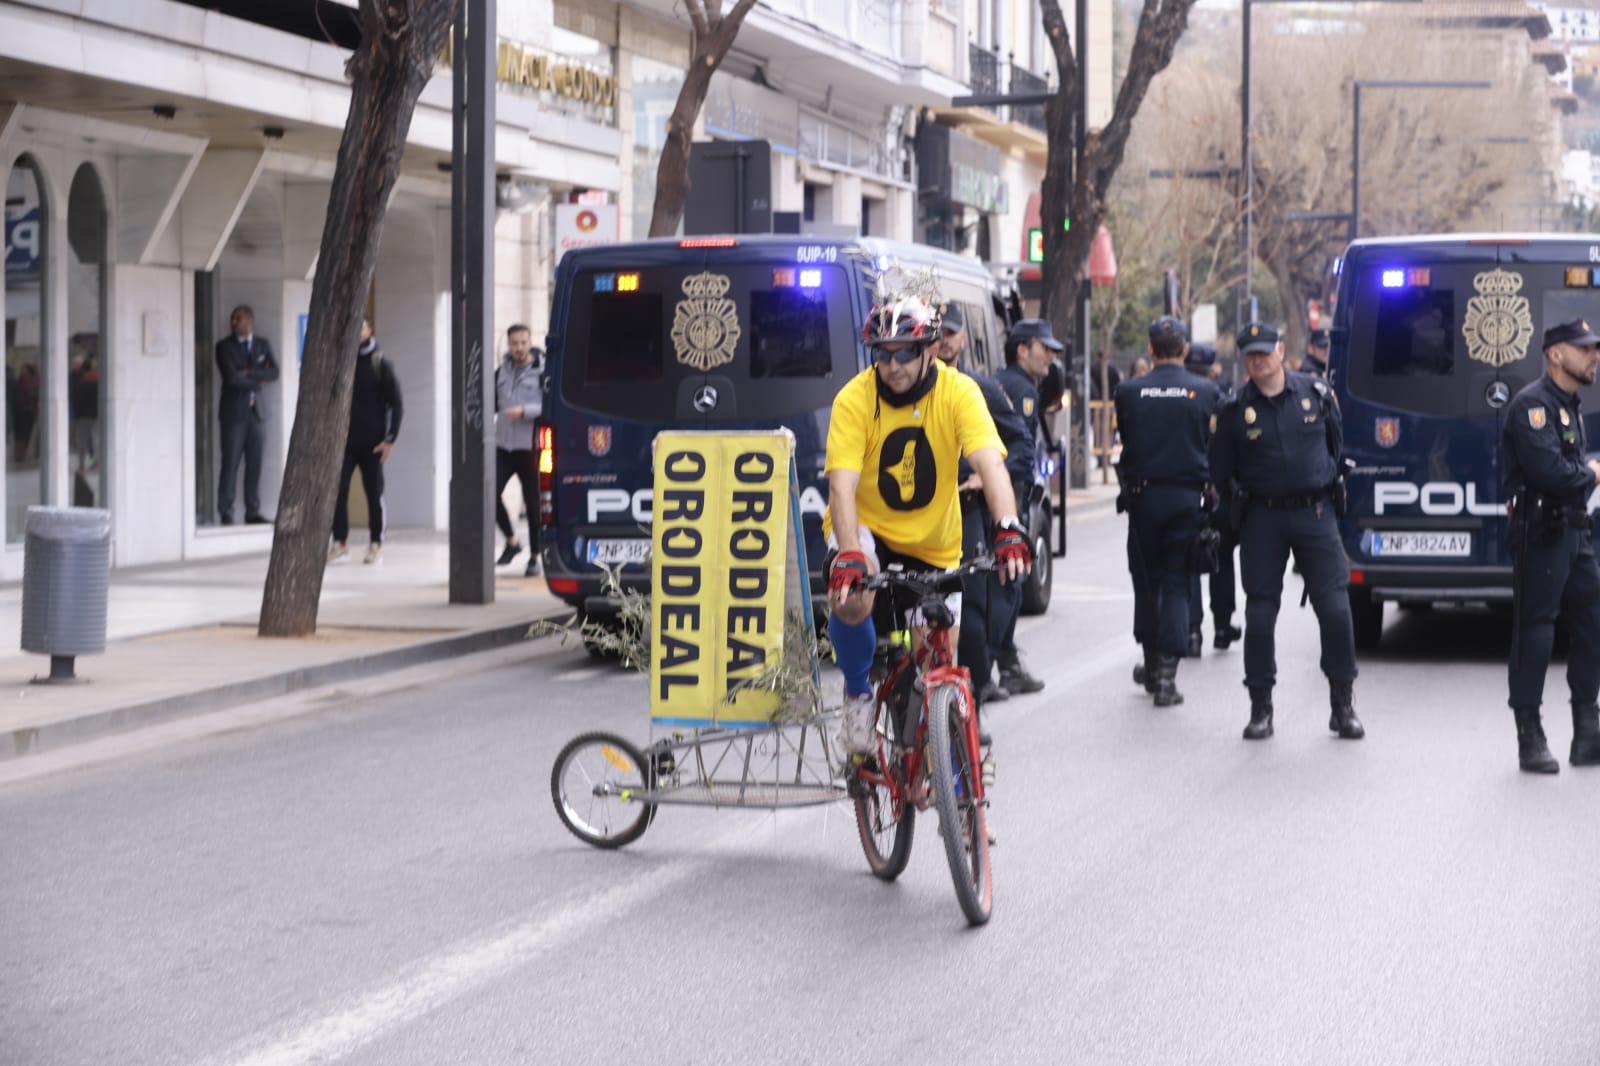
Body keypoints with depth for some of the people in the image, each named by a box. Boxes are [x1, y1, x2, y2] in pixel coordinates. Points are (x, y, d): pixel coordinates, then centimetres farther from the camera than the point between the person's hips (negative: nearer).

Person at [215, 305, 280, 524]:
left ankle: (253, 512, 7)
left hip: (257, 411, 4)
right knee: (230, 464, -4)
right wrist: (258, 381, -6)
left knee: (255, 464, 3)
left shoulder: (263, 344, 12)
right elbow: (231, 377, -12)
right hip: (234, 411, -3)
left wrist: (248, 373, -12)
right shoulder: (224, 346, 0)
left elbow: (274, 372, -1)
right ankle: (226, 513, 0)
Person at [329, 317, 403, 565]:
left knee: (374, 494, 3)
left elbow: (396, 403, -2)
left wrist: (390, 439, -8)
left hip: (372, 442, -2)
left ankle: (376, 545, 12)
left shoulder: (379, 364, -2)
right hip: (344, 441, 2)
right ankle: (340, 543, 2)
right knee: (338, 491, -6)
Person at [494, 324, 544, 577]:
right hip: (503, 445, 4)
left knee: (533, 503, 1)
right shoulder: (502, 372, 12)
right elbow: (493, 404, 22)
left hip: (530, 448, -4)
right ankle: (511, 541, 11)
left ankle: (534, 557, 14)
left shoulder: (543, 372, -5)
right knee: (491, 492, -10)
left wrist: (525, 411, -23)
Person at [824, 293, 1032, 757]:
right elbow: (841, 484, -28)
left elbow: (989, 462, -28)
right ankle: (858, 693, -5)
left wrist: (1008, 528, -46)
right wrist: (849, 553, -45)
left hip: (933, 545, 2)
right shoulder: (855, 399, -19)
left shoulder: (957, 392, -16)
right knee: (850, 598, -33)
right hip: (868, 530, -2)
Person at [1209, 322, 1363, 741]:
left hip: (1315, 513, 0)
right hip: (1261, 519, 0)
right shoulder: (1234, 410, -1)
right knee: (1259, 614, 0)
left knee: (1335, 608, -5)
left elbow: (1336, 445, 16)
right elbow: (1220, 472, 7)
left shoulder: (1316, 393, 3)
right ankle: (1261, 707, 11)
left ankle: (1343, 704, 8)